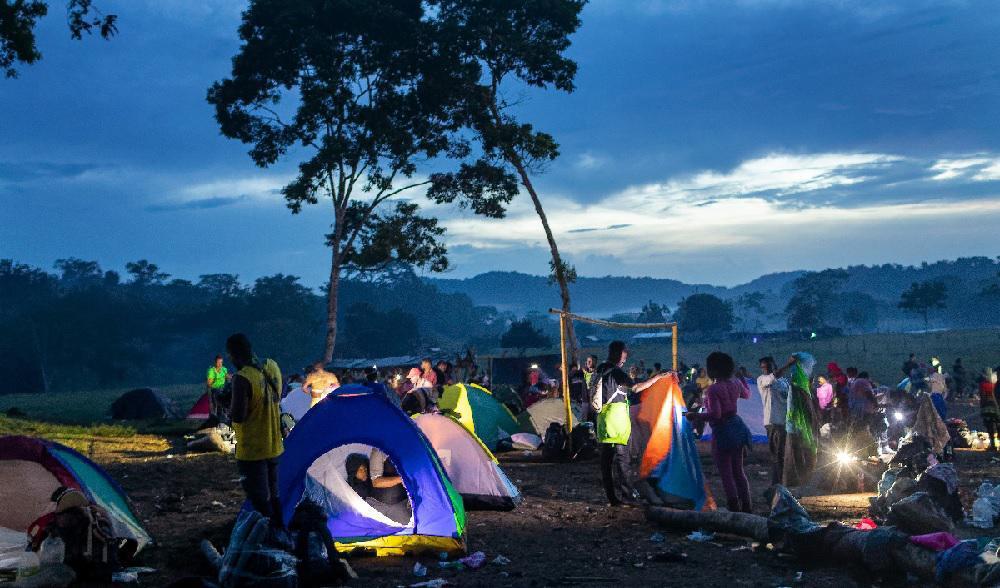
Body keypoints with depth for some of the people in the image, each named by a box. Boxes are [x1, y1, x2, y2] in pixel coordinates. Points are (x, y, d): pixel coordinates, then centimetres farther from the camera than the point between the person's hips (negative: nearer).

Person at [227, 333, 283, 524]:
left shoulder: (242, 379, -24)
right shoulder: (273, 368, 1)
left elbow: (238, 417, -24)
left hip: (251, 450, -8)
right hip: (274, 446, 8)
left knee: (260, 501, 2)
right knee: (273, 495, 21)